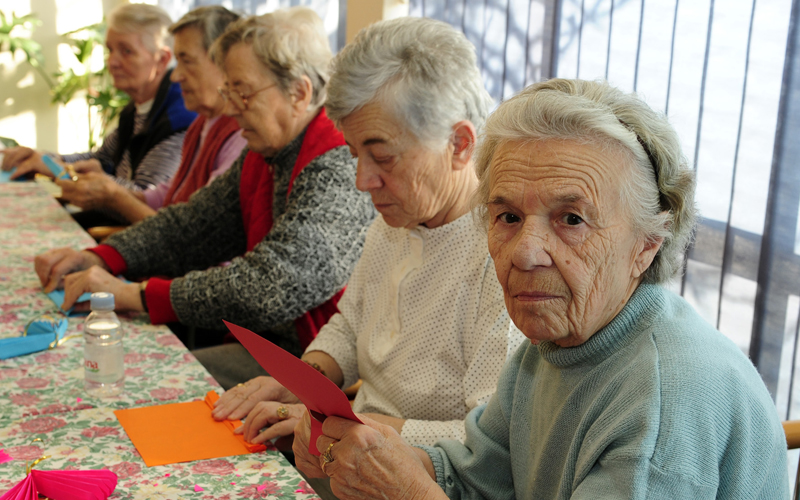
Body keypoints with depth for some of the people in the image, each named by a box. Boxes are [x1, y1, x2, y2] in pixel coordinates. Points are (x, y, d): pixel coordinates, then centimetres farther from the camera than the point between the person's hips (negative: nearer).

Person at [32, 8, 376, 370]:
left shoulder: (338, 171, -23)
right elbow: (192, 224, 14)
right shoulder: (259, 159, 9)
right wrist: (99, 258, -2)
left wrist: (135, 295, -25)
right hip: (265, 347, 8)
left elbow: (272, 287, -31)